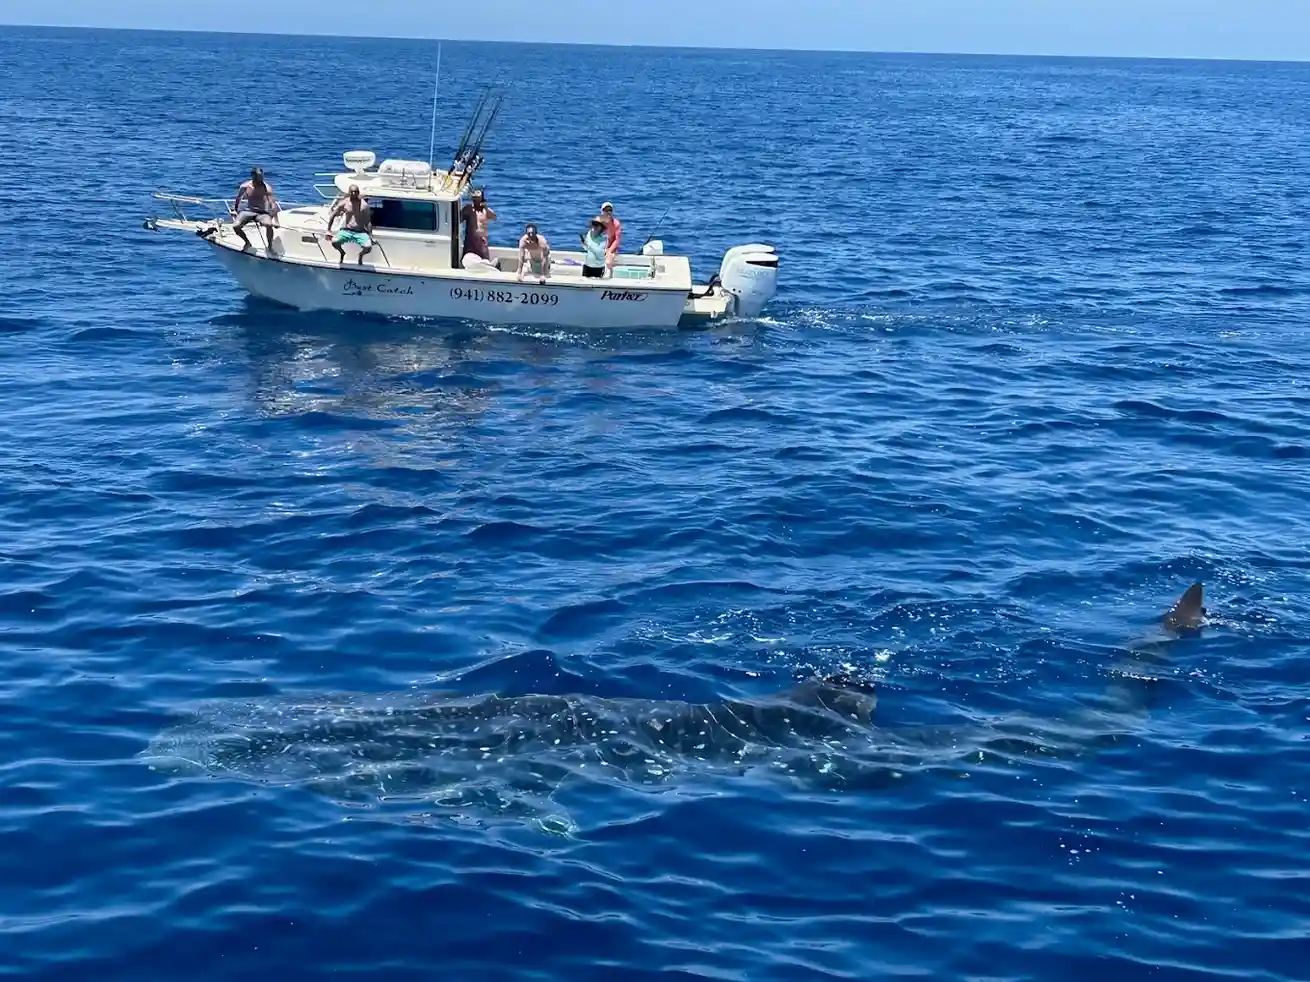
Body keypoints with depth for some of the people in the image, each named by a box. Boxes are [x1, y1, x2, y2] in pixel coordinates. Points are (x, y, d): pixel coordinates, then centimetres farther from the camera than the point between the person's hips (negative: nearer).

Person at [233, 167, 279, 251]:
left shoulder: (267, 188, -12)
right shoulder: (245, 186, -4)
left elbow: (273, 204, -17)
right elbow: (238, 199, 15)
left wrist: (275, 220, -26)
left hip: (262, 213, -2)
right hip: (248, 211, 2)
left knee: (269, 225, -35)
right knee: (236, 226, -23)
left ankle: (270, 246, -12)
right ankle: (247, 242, 8)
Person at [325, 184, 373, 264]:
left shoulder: (364, 205, -2)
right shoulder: (344, 203, 2)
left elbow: (368, 222, 1)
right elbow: (332, 215, 11)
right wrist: (328, 230, 6)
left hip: (360, 232, -1)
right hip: (346, 231, 1)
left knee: (368, 247, -28)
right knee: (334, 242, -28)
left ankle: (361, 255, 13)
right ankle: (342, 253, 10)